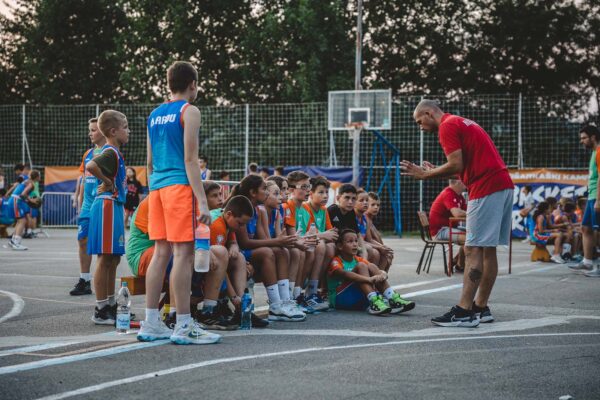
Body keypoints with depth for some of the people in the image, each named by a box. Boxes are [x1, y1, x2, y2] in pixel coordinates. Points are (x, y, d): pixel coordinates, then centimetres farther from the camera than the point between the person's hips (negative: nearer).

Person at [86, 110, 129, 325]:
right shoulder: (111, 152, -13)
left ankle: (110, 307, 20)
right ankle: (101, 311, -3)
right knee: (105, 259, -7)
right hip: (107, 206, -10)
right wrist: (107, 182, -18)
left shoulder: (114, 152, 17)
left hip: (114, 206, 10)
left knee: (113, 259, 13)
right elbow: (90, 166, -31)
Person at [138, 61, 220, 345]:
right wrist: (202, 201, -14)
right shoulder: (189, 112, -4)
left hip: (157, 186, 8)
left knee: (162, 251, 10)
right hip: (180, 185, -7)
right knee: (183, 252, -7)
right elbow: (190, 159, -11)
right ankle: (184, 326, -8)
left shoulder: (154, 115, 17)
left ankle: (151, 324, 10)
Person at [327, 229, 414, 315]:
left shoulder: (358, 260, 15)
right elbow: (344, 274, -30)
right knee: (361, 266, -21)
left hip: (358, 299, 6)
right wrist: (369, 279, -41)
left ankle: (393, 299, -25)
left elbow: (380, 272, 2)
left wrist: (383, 275, -24)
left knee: (371, 266, -10)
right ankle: (374, 302, -41)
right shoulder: (335, 262, -6)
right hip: (339, 299, -6)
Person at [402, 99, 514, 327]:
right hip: (503, 186, 10)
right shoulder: (462, 123, 24)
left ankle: (464, 312, -12)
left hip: (486, 189, -10)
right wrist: (433, 172, 23)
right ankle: (481, 308, 16)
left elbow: (456, 165, -15)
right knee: (488, 249, 11)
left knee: (473, 250, -10)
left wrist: (425, 175, -3)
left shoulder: (447, 127, -6)